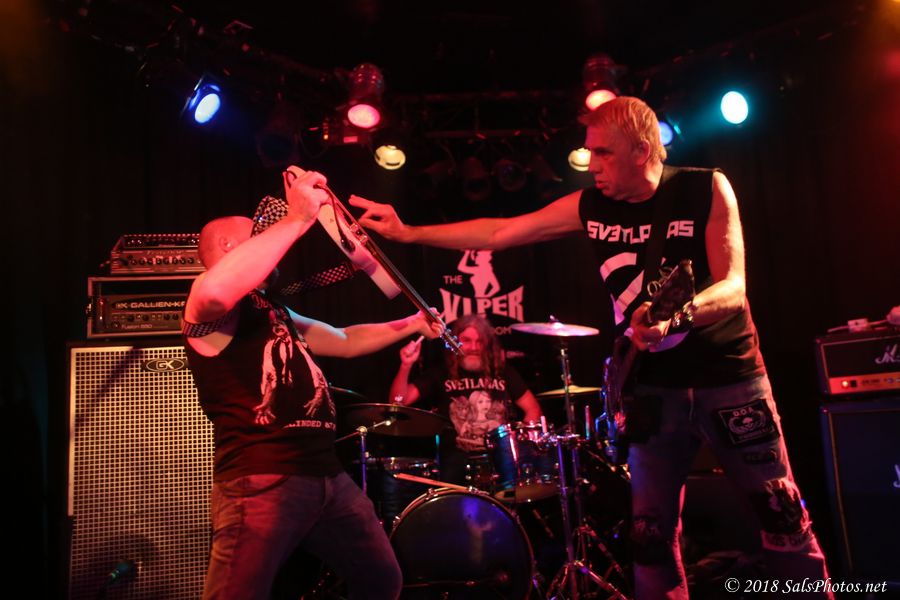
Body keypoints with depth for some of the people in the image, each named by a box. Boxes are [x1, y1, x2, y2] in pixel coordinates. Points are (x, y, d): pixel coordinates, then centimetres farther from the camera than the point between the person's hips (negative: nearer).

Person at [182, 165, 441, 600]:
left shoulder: (274, 312, 24)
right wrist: (299, 219, -25)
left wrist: (411, 324, 32)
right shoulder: (211, 311, -4)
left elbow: (346, 341, 35)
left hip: (327, 476, 9)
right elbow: (214, 290, -31)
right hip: (260, 482, -9)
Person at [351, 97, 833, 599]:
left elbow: (733, 287, -17)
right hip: (654, 386, 3)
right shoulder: (590, 206, -2)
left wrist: (677, 314, -38)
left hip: (729, 375, -2)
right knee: (651, 528, 6)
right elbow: (499, 232, 0)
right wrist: (407, 232, -3)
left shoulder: (706, 189, -11)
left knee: (781, 509, 6)